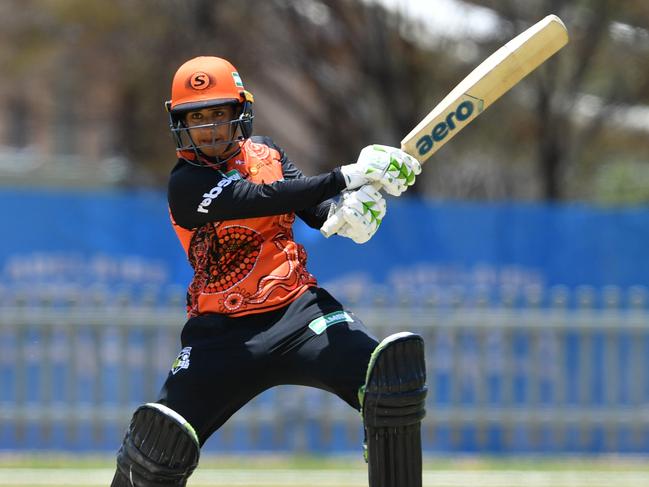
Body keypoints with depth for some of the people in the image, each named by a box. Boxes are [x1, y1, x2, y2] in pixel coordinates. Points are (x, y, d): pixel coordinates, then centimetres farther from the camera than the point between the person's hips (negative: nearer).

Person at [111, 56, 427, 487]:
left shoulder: (263, 152, 10)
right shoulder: (187, 183, -9)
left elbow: (317, 209, 1)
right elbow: (264, 199, -23)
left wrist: (350, 208, -23)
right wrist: (349, 177, -30)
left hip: (299, 311, 4)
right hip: (222, 333, -4)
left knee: (394, 370, -21)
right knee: (161, 441, -17)